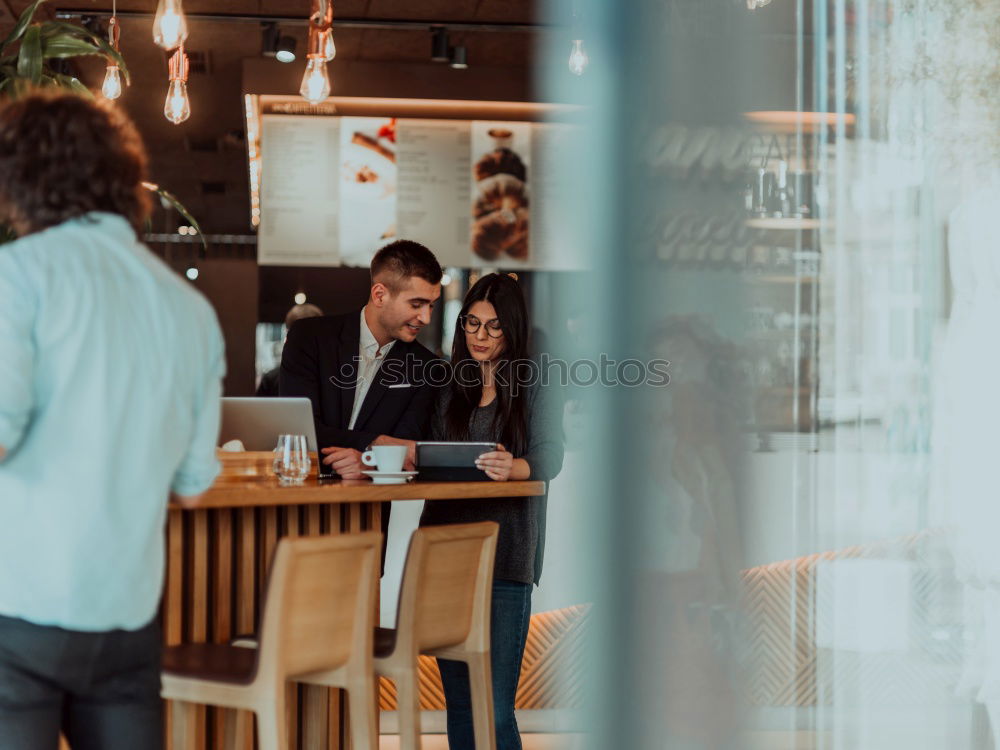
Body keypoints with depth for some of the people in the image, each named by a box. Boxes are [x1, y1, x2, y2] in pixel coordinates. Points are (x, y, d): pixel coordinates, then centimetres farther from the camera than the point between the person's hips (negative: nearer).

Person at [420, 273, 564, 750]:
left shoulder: (535, 386, 4)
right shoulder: (450, 386, 16)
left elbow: (550, 457, -9)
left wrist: (513, 468, -31)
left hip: (505, 554, -4)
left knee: (494, 708, -9)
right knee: (458, 702, 7)